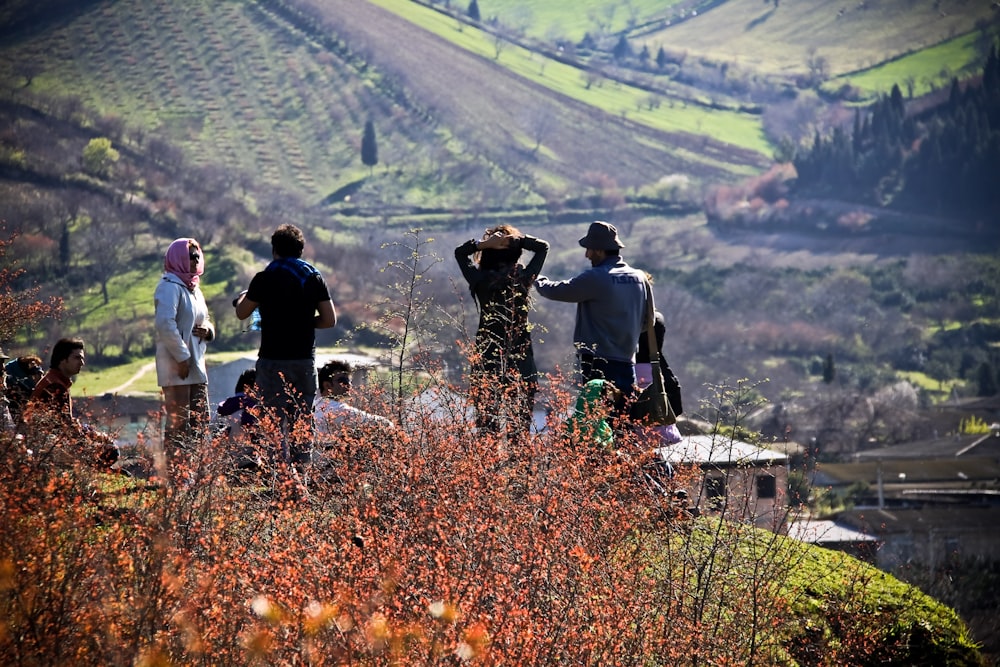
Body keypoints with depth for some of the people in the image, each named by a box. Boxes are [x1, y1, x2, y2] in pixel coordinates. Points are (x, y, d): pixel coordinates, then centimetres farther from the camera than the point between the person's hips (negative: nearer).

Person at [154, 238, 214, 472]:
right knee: (179, 422, -10)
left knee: (201, 422, 10)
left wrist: (208, 330, 5)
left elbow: (204, 322, 30)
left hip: (196, 366, 9)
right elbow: (165, 324, -21)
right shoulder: (170, 286, -9)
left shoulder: (194, 289, 20)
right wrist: (182, 357, -22)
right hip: (176, 367, -9)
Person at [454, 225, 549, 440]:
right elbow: (543, 247, 11)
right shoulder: (524, 278, -4)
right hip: (522, 363, 0)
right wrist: (517, 239, -2)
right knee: (521, 425, 2)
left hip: (486, 360, 0)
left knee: (486, 423, 4)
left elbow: (460, 252, 14)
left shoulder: (481, 280, -4)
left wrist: (483, 243, -2)